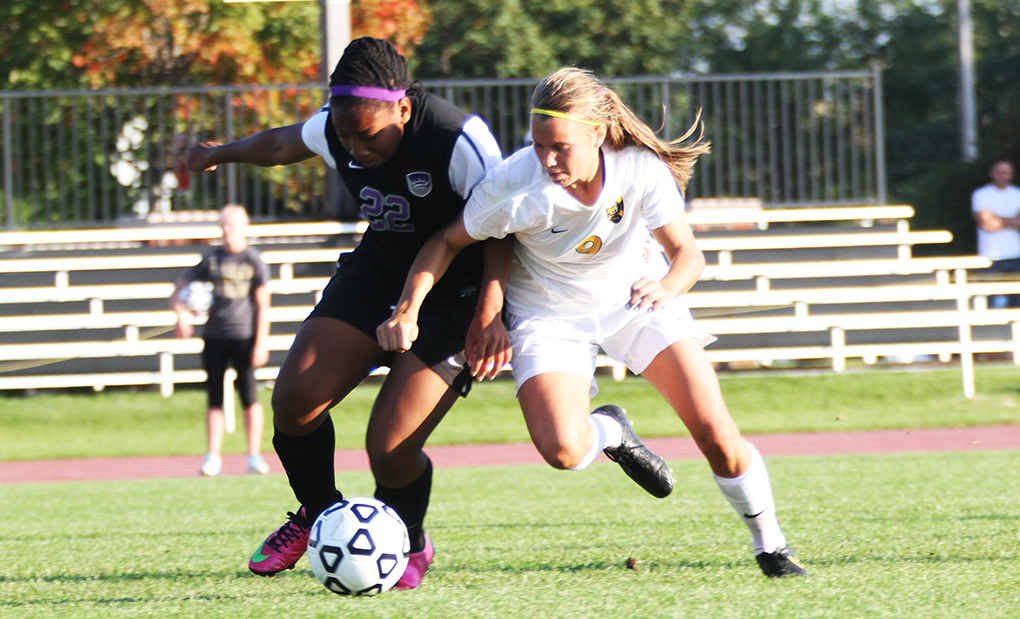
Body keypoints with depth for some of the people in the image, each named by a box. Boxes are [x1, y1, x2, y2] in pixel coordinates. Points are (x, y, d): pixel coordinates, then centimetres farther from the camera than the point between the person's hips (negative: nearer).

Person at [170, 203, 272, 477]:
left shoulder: (254, 261, 2)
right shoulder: (212, 259, 11)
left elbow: (262, 306, -2)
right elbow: (178, 291, 14)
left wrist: (261, 343, -9)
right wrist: (181, 313, -6)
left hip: (243, 335, -3)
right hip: (213, 336, 3)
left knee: (249, 396, -5)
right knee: (214, 399, 3)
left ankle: (254, 455, -1)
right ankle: (212, 457, 5)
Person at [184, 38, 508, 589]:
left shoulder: (461, 141, -28)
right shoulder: (333, 129, -9)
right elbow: (281, 144, 14)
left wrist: (489, 315, -33)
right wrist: (221, 153, 33)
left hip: (452, 295, -6)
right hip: (376, 273, 6)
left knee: (389, 450, -18)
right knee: (294, 402, -10)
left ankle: (410, 544, 16)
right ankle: (317, 516, 21)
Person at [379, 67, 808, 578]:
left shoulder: (643, 171, -26)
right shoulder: (513, 186, -28)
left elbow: (687, 252, -20)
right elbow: (448, 241, -13)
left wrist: (666, 288, -43)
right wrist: (407, 309, -25)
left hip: (635, 297, 1)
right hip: (550, 314, -1)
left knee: (716, 434, -10)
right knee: (562, 450, -25)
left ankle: (770, 545, 15)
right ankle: (611, 431, 13)